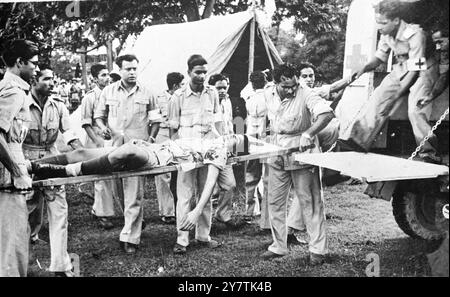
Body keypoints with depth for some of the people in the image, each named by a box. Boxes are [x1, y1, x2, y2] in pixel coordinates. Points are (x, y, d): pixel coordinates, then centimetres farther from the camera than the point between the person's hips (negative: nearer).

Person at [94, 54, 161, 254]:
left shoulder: (146, 93, 8)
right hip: (114, 146, 2)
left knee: (134, 194, -5)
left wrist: (151, 137, -3)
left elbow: (155, 120, 12)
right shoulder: (108, 91, 9)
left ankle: (130, 237, -2)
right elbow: (98, 115, 15)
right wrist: (103, 127, -6)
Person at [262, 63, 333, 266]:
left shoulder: (305, 95, -17)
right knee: (275, 202, 9)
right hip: (277, 157, 6)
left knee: (310, 202, -1)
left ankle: (317, 249, 8)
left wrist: (308, 133, -40)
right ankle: (278, 246, 22)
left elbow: (327, 113, -29)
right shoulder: (269, 95, 2)